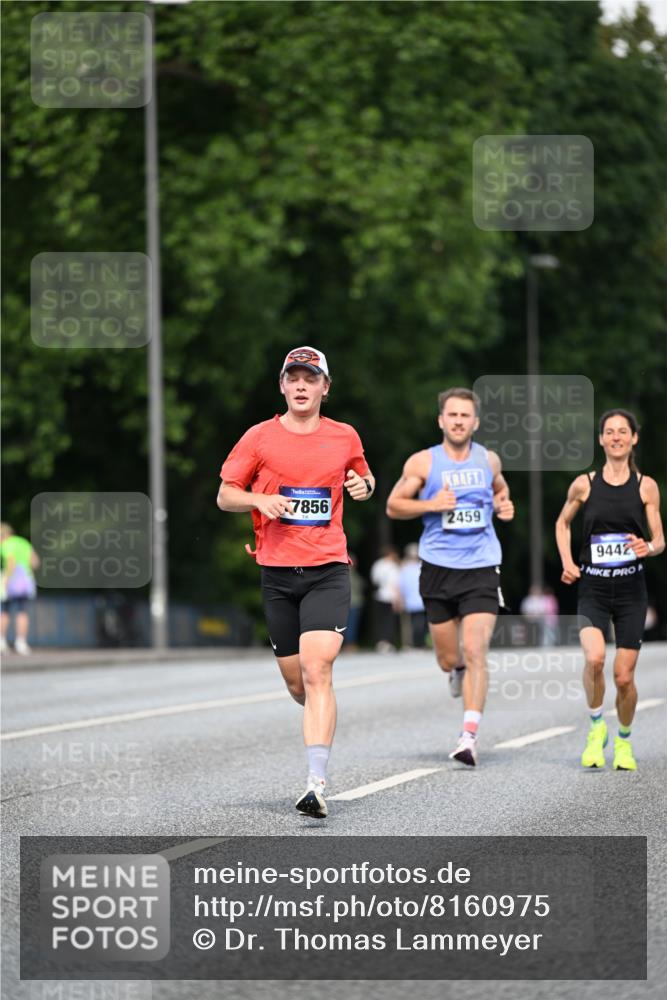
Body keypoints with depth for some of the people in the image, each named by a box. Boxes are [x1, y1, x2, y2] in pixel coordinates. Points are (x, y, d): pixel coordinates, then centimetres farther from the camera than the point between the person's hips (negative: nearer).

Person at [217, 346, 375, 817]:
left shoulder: (345, 437, 7)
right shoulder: (259, 438, 4)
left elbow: (363, 478, 26)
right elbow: (224, 495, 8)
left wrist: (365, 485, 2)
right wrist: (259, 500, -12)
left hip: (328, 570, -2)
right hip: (277, 571, 2)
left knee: (317, 672, -17)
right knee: (296, 681, 7)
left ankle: (317, 783, -23)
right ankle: (321, 721, 43)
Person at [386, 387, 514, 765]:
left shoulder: (488, 460, 7)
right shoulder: (422, 463, -1)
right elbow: (393, 506, 4)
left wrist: (503, 505, 5)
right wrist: (431, 504, -12)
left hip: (481, 568, 0)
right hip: (438, 568, 0)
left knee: (475, 650, -15)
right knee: (449, 660, 8)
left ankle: (469, 736, -18)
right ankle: (459, 671, 47)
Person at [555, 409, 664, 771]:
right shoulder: (584, 484, 2)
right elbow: (562, 523, 19)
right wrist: (567, 563, 5)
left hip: (631, 590, 1)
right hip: (593, 589, 0)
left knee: (624, 677, 0)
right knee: (594, 658, -25)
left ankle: (624, 741, 26)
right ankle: (596, 727, -1)